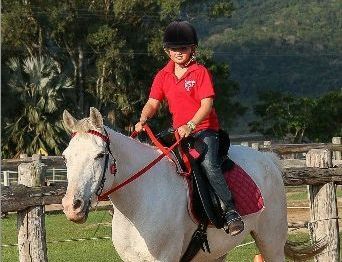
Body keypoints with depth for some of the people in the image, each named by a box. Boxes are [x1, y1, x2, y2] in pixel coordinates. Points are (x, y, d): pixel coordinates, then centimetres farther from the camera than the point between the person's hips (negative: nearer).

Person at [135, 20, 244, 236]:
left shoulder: (200, 72, -5)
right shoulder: (163, 76, 9)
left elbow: (207, 105, -13)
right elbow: (153, 103, 4)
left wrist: (190, 125, -27)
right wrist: (143, 120, -17)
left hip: (204, 129, -6)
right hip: (179, 131, 6)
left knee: (209, 165, -27)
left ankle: (231, 211, -24)